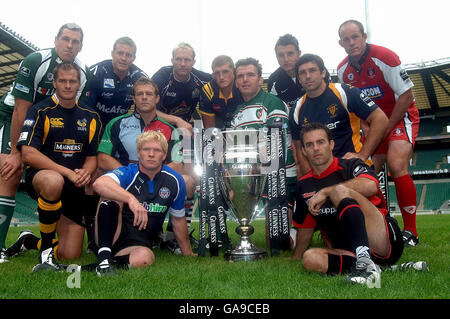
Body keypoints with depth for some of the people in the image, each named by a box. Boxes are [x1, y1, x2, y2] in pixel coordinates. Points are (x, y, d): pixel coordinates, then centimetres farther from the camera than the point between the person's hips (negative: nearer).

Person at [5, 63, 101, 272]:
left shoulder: (91, 117, 9)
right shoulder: (40, 111, -3)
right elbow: (28, 154, -14)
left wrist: (86, 172, -14)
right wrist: (67, 172, -23)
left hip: (74, 187, 4)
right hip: (40, 176, -3)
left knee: (70, 255, -4)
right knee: (54, 181, -44)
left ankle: (29, 241, 29)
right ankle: (45, 250, -22)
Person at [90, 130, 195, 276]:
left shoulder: (175, 181, 0)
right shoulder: (128, 173, -10)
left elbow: (178, 219, 12)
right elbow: (99, 184, -33)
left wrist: (188, 253, 18)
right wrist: (131, 199, -48)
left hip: (139, 242, 1)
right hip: (112, 234, -1)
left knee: (145, 258, -34)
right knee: (113, 199, -28)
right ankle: (104, 256, -30)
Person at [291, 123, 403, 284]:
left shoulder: (351, 166, 1)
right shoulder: (303, 186, 14)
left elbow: (371, 186, -23)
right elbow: (305, 227, 25)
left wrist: (325, 192, -18)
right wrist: (295, 259, 30)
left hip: (386, 241, -4)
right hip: (349, 253, 4)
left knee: (340, 190, -26)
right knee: (310, 258, -26)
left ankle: (366, 263, -40)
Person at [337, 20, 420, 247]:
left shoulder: (384, 57, -18)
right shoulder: (342, 70, -1)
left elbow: (407, 95, -15)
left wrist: (386, 129, -15)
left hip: (401, 117, -5)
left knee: (396, 165, -25)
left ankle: (411, 232, -14)